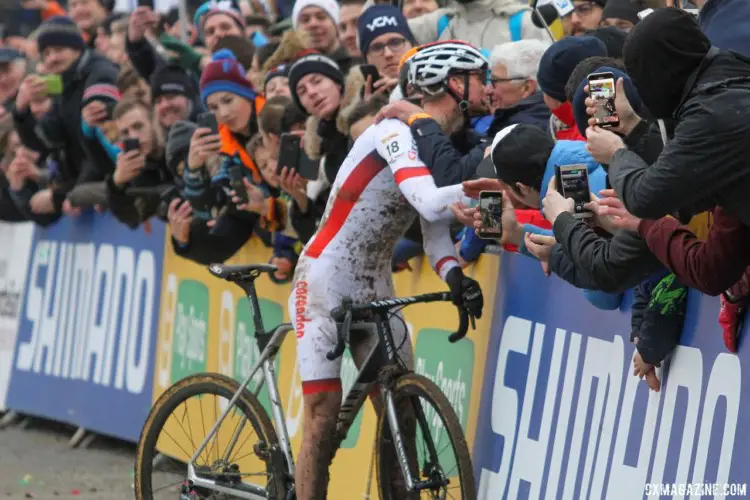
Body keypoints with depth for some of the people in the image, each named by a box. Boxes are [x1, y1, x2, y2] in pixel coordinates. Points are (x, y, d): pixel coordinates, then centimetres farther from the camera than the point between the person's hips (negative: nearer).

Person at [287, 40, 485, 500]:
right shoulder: (396, 132, -18)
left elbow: (437, 230, -1)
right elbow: (430, 203, -34)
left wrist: (455, 277, -19)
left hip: (375, 290, 8)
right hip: (324, 286, -8)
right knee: (324, 418, -8)